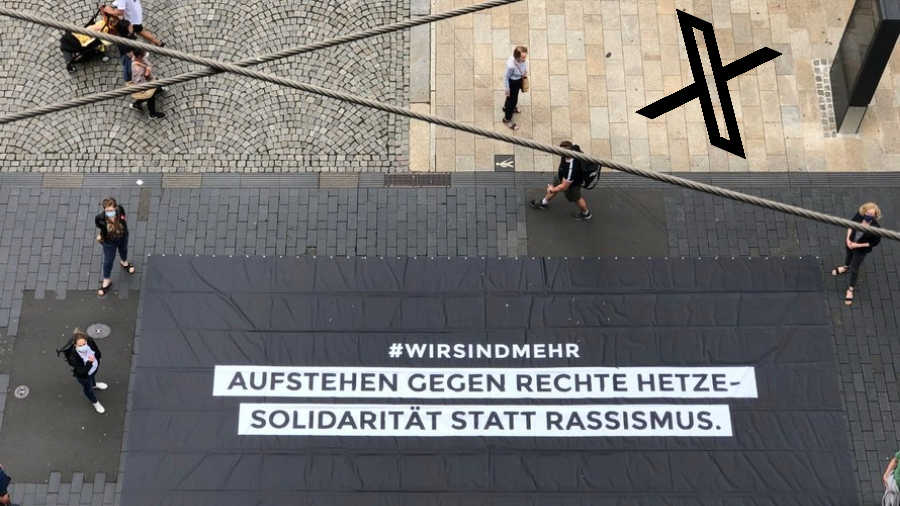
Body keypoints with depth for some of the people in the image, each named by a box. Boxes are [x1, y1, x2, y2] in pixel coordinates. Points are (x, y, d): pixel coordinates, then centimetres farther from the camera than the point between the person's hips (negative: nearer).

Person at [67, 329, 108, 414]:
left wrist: (95, 359, -18)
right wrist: (89, 362, -49)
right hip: (84, 376, -4)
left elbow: (98, 353, -8)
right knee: (88, 389, 26)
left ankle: (94, 385, 76)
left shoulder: (90, 341, -32)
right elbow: (82, 372, -38)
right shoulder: (74, 357, -45)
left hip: (94, 367, 4)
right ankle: (95, 402, 57)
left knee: (93, 376, 39)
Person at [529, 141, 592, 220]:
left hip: (572, 183, -7)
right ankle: (543, 203, 56)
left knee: (576, 198, 20)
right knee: (554, 186, 28)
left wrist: (552, 190, -16)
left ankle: (586, 213, 51)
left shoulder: (572, 168, -50)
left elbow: (564, 186, -36)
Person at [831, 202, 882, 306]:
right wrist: (848, 238, -15)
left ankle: (851, 288, 41)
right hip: (850, 242, 4)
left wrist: (858, 245, -23)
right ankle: (846, 267, 72)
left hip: (861, 250, -4)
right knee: (849, 255, 36)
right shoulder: (859, 215, -27)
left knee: (854, 268, 16)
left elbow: (875, 242, -21)